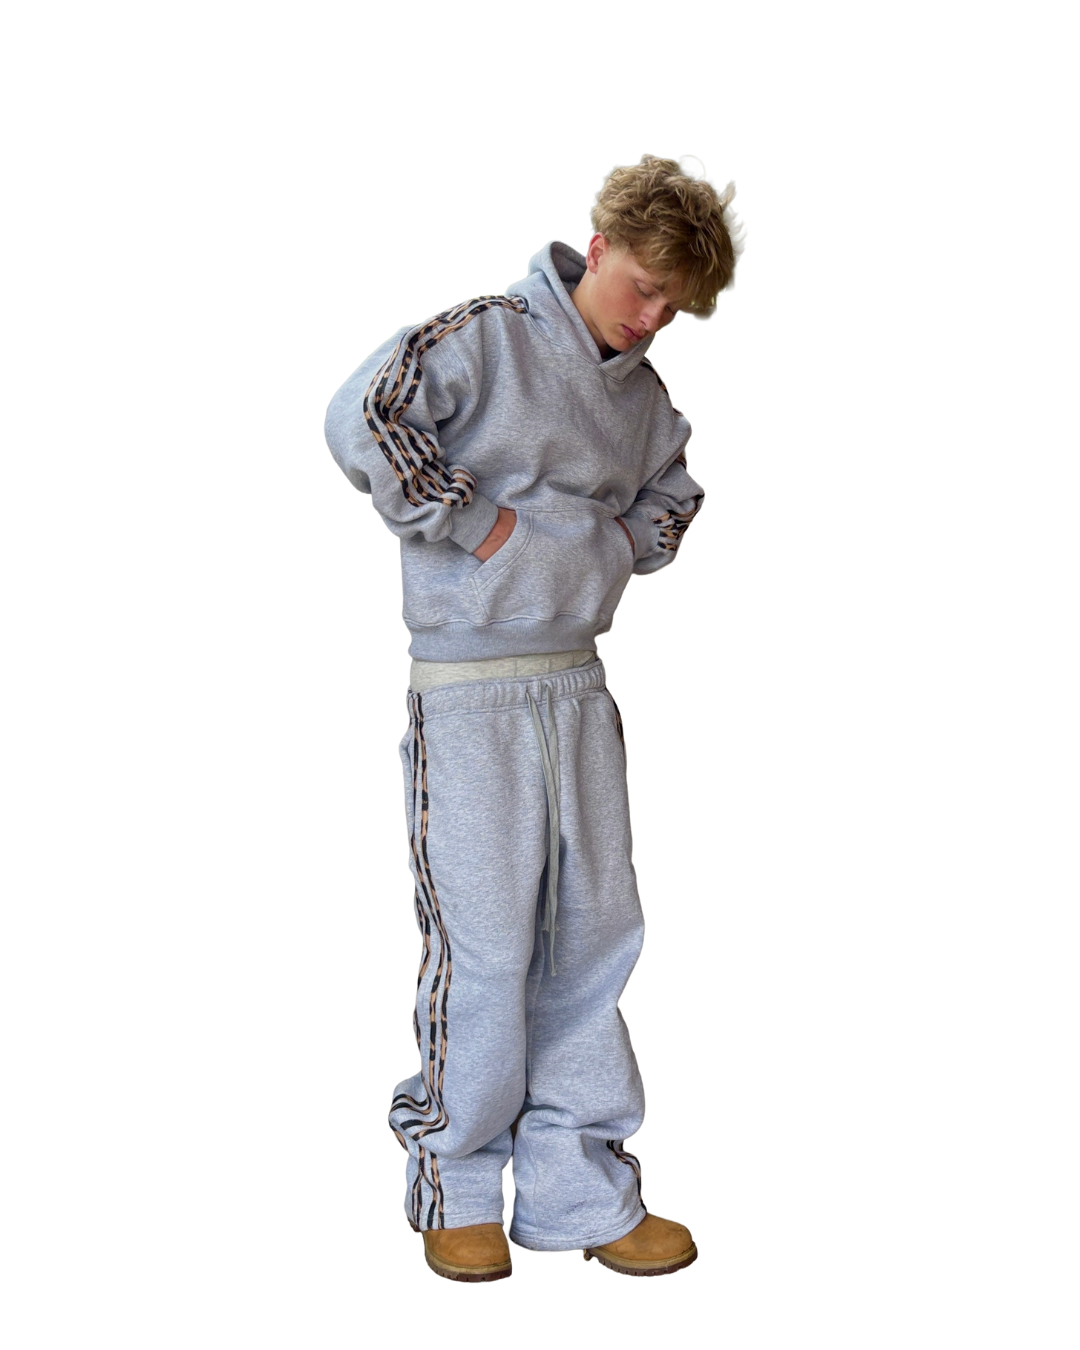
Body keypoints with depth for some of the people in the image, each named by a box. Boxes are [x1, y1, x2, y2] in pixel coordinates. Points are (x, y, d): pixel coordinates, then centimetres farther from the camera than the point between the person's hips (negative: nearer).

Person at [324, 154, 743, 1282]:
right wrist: (473, 521, -17)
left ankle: (577, 1190, 21)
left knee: (592, 932, 8)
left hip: (580, 688, 7)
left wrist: (615, 541, 9)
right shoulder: (488, 336, -7)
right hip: (468, 694, -7)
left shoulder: (644, 394, 14)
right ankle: (454, 1192, 17)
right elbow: (361, 418, -21)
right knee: (484, 944, -3)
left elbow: (672, 500, 30)